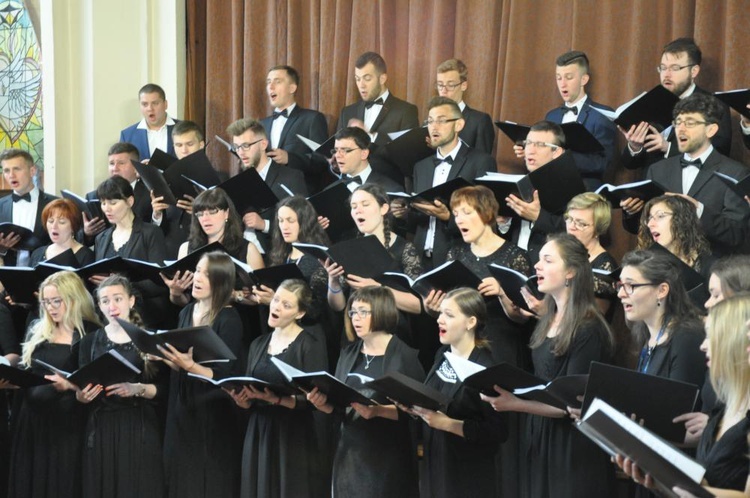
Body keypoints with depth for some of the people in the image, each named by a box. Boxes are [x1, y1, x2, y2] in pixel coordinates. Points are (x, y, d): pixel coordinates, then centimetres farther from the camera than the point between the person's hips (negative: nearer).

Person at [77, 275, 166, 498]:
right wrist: (82, 395, -14)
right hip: (102, 428, 2)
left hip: (140, 428, -2)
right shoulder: (90, 341, 8)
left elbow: (164, 389, -1)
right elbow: (80, 391, 8)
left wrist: (138, 389, -18)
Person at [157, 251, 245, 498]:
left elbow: (227, 376, -17)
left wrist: (190, 366, -28)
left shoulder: (229, 320, -13)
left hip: (212, 416, -6)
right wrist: (168, 357, -2)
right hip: (181, 408, 7)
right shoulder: (187, 313, 7)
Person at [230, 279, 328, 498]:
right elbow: (249, 395, 16)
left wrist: (276, 399, -25)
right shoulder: (258, 344, 14)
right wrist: (242, 399, -6)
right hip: (259, 434, 5)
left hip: (294, 437, -5)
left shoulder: (310, 344, -6)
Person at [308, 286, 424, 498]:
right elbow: (338, 405, 13)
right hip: (350, 454, 5)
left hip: (388, 458, -5)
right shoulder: (349, 354, 12)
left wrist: (378, 410, -26)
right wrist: (323, 403, -8)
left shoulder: (405, 357, -7)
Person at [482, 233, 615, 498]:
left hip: (573, 446, -8)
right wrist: (507, 393, 0)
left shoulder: (588, 330, -17)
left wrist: (516, 405, -27)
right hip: (540, 438, 8)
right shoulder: (546, 322, 10)